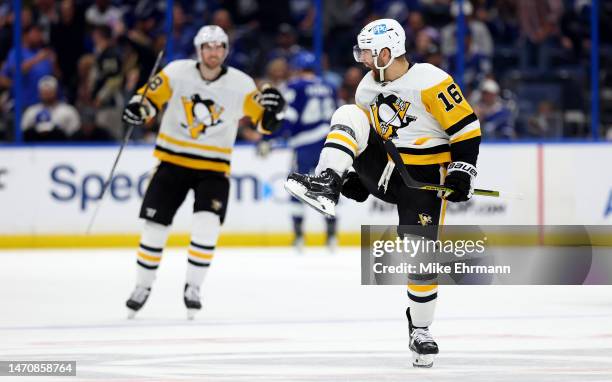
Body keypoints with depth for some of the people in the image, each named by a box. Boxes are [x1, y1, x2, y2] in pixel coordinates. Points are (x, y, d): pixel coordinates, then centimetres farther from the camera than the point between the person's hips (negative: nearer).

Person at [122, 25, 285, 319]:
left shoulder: (240, 84, -9)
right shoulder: (177, 72, -9)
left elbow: (265, 122, -5)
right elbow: (151, 97, -1)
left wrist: (273, 110, -27)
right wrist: (138, 108, -22)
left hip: (213, 167, -1)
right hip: (174, 161, 1)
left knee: (206, 225, -19)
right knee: (155, 225, 2)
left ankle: (193, 286, -2)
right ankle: (143, 287, 21)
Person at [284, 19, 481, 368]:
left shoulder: (430, 81, -17)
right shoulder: (368, 87, 6)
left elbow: (466, 126, -15)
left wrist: (462, 169, -19)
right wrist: (355, 174, 12)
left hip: (424, 179, -6)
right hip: (384, 170, 6)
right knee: (349, 116, -14)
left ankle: (420, 329, 11)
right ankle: (326, 184, -30)